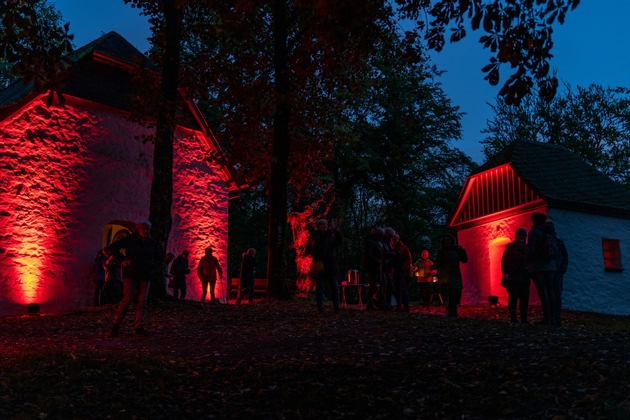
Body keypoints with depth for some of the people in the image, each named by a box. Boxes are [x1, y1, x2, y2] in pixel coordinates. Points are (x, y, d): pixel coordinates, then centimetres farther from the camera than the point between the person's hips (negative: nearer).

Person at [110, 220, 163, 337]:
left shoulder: (153, 243, 7)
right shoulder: (129, 240, -3)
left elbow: (160, 257, 20)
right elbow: (114, 247, 0)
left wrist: (155, 267, 5)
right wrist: (122, 260, -8)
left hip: (145, 275, 3)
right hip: (130, 274, -3)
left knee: (142, 301, 0)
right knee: (127, 299, -8)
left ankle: (139, 327, 6)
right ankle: (116, 325, 5)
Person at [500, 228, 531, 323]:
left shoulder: (527, 248, 17)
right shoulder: (510, 247, 3)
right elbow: (504, 261, -3)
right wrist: (505, 272, -13)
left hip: (524, 277, 5)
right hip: (512, 277, -5)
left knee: (524, 298, 2)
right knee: (513, 297, -6)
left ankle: (524, 319, 7)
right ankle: (513, 318, -3)